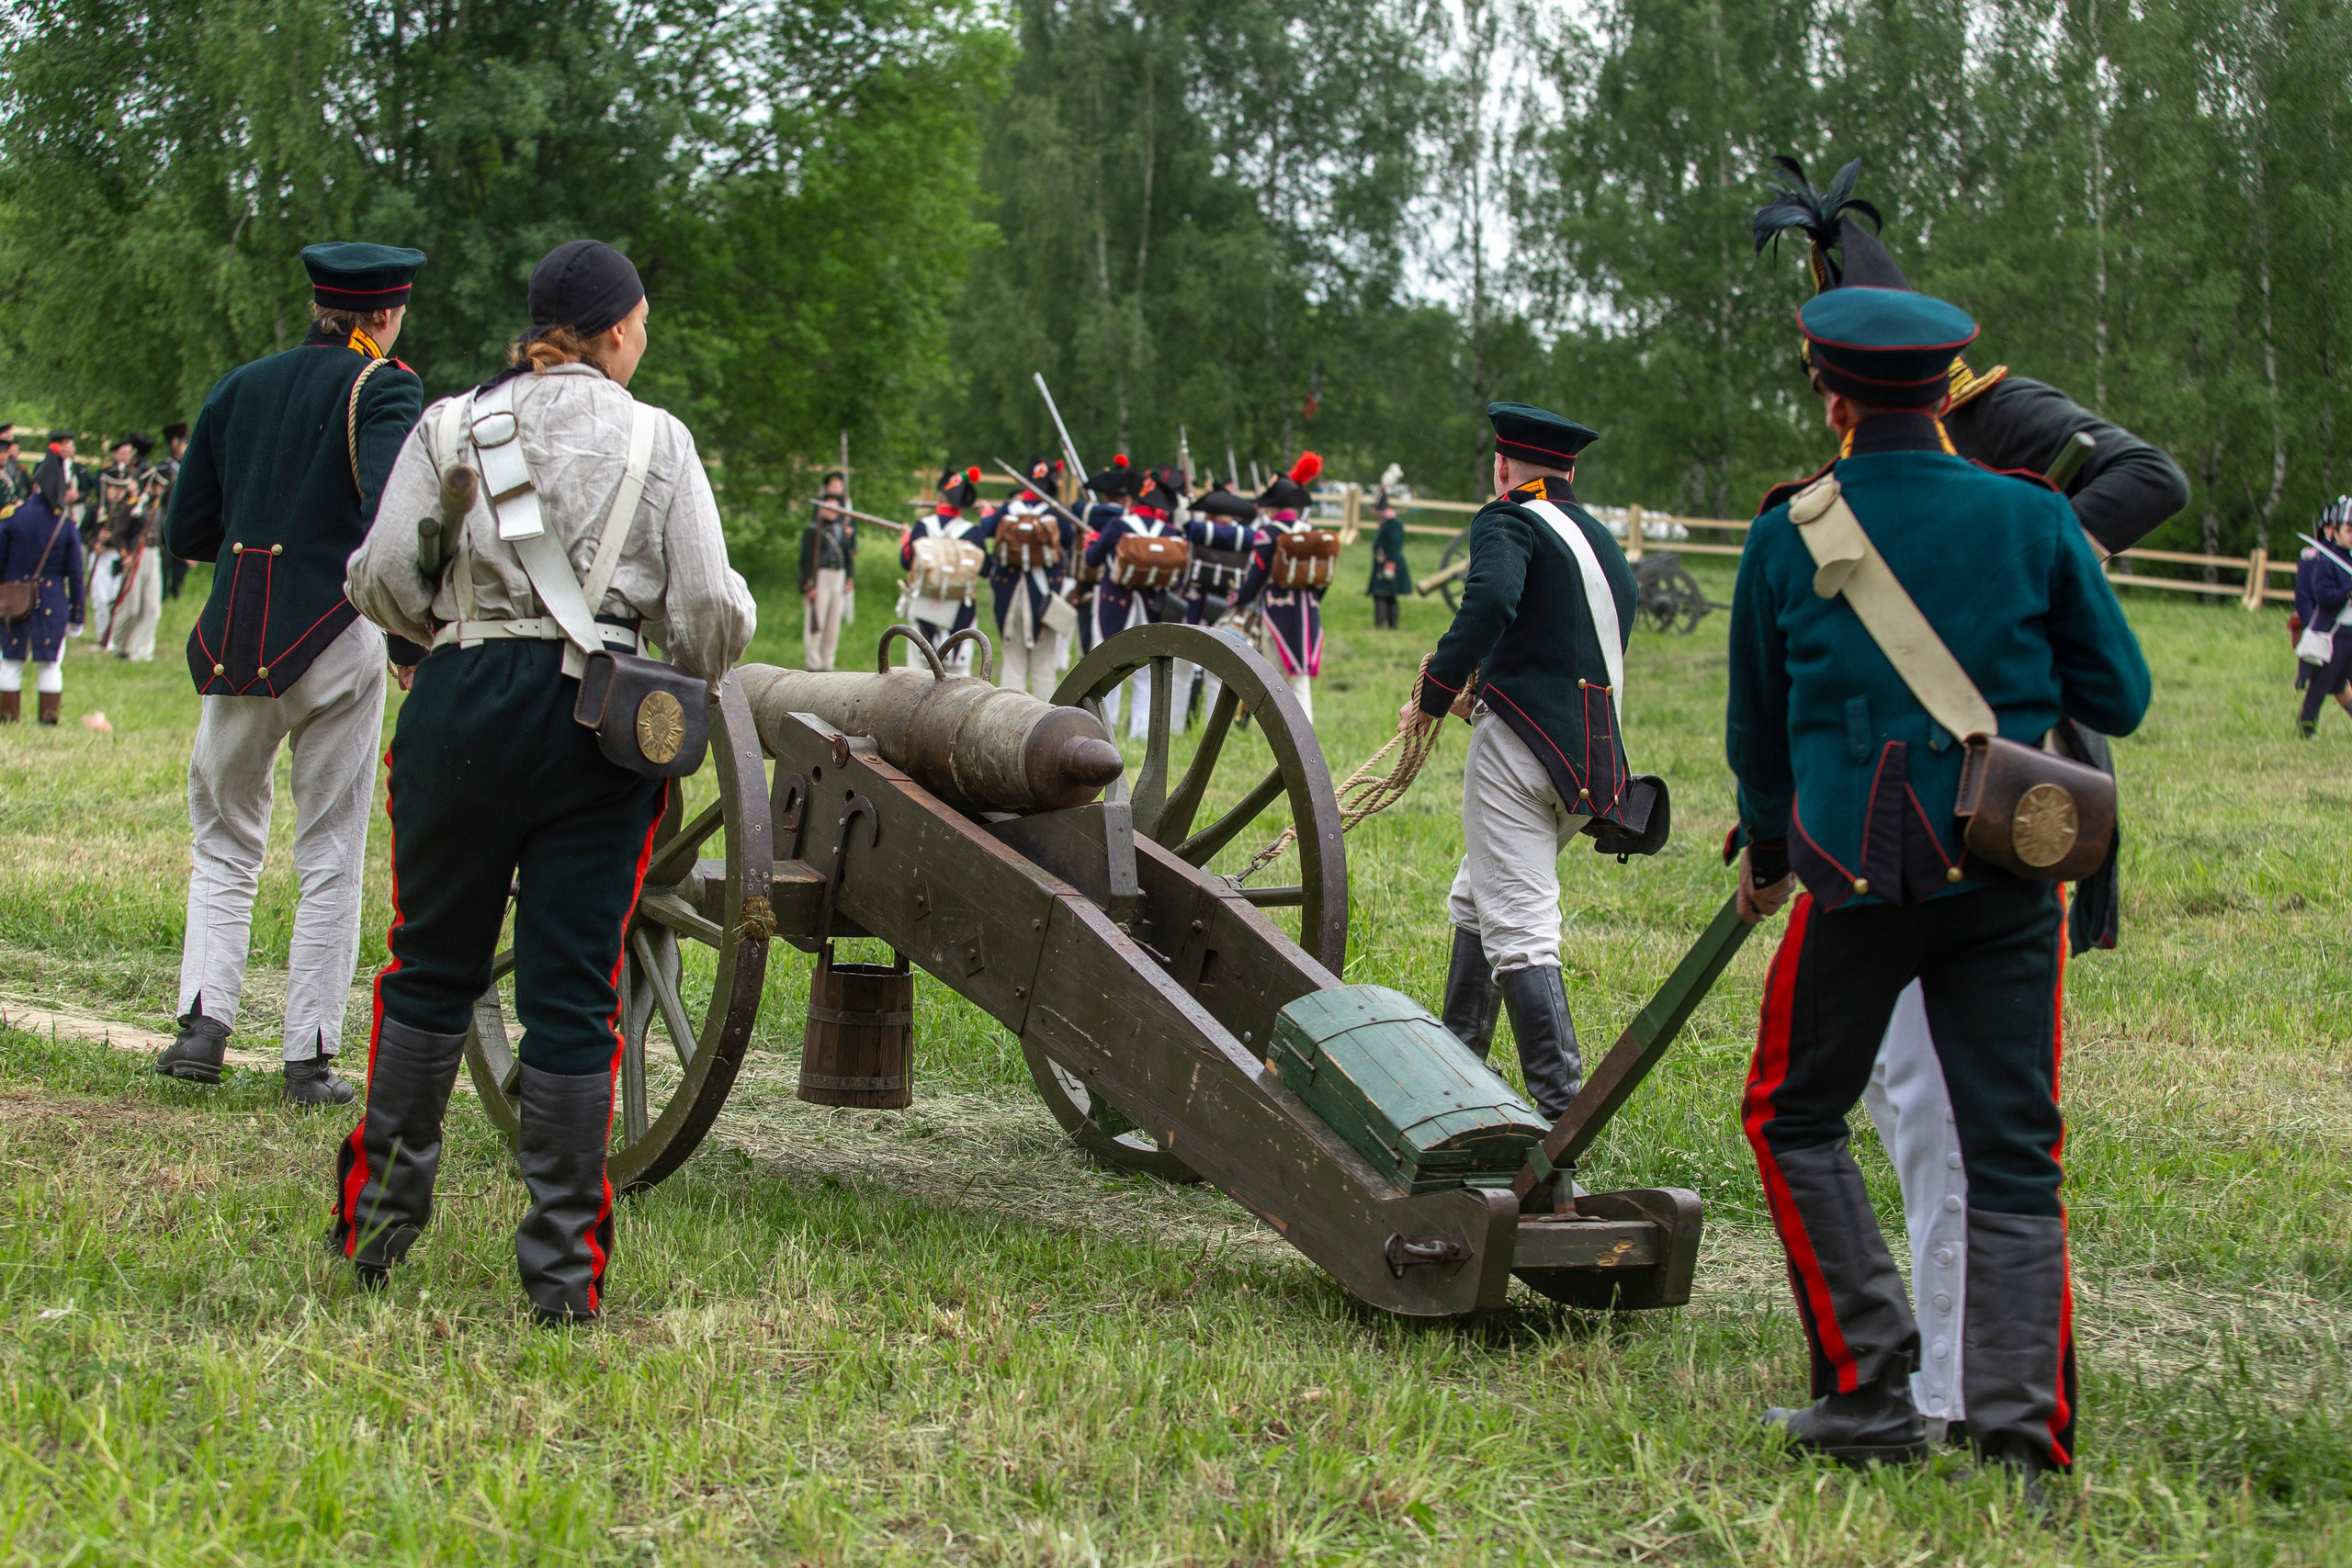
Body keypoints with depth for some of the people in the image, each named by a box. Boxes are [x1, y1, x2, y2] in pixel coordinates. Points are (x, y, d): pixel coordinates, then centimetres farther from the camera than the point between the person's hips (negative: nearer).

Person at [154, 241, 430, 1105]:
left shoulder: (238, 387, 11)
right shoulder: (382, 388, -5)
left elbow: (185, 531, 13)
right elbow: (391, 513, -22)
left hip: (237, 639, 4)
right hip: (335, 637, -4)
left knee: (224, 842, 16)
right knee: (330, 857, 5)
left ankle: (204, 1019, 0)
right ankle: (310, 1058, 5)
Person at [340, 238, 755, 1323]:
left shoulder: (451, 427, 3)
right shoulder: (655, 440, 0)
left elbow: (385, 581, -2)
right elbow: (711, 610, -4)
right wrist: (692, 684, 16)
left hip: (465, 708, 1)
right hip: (601, 729, -1)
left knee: (432, 965, 15)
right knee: (573, 993, 3)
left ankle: (381, 1215, 20)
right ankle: (565, 1264, 5)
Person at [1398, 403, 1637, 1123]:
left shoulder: (1509, 522, -6)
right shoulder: (1604, 544, 19)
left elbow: (1490, 602, -26)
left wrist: (1434, 696, -17)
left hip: (1521, 748, -9)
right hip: (1592, 760, 9)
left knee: (1518, 928, -9)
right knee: (1475, 902, 23)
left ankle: (1562, 1108, -15)